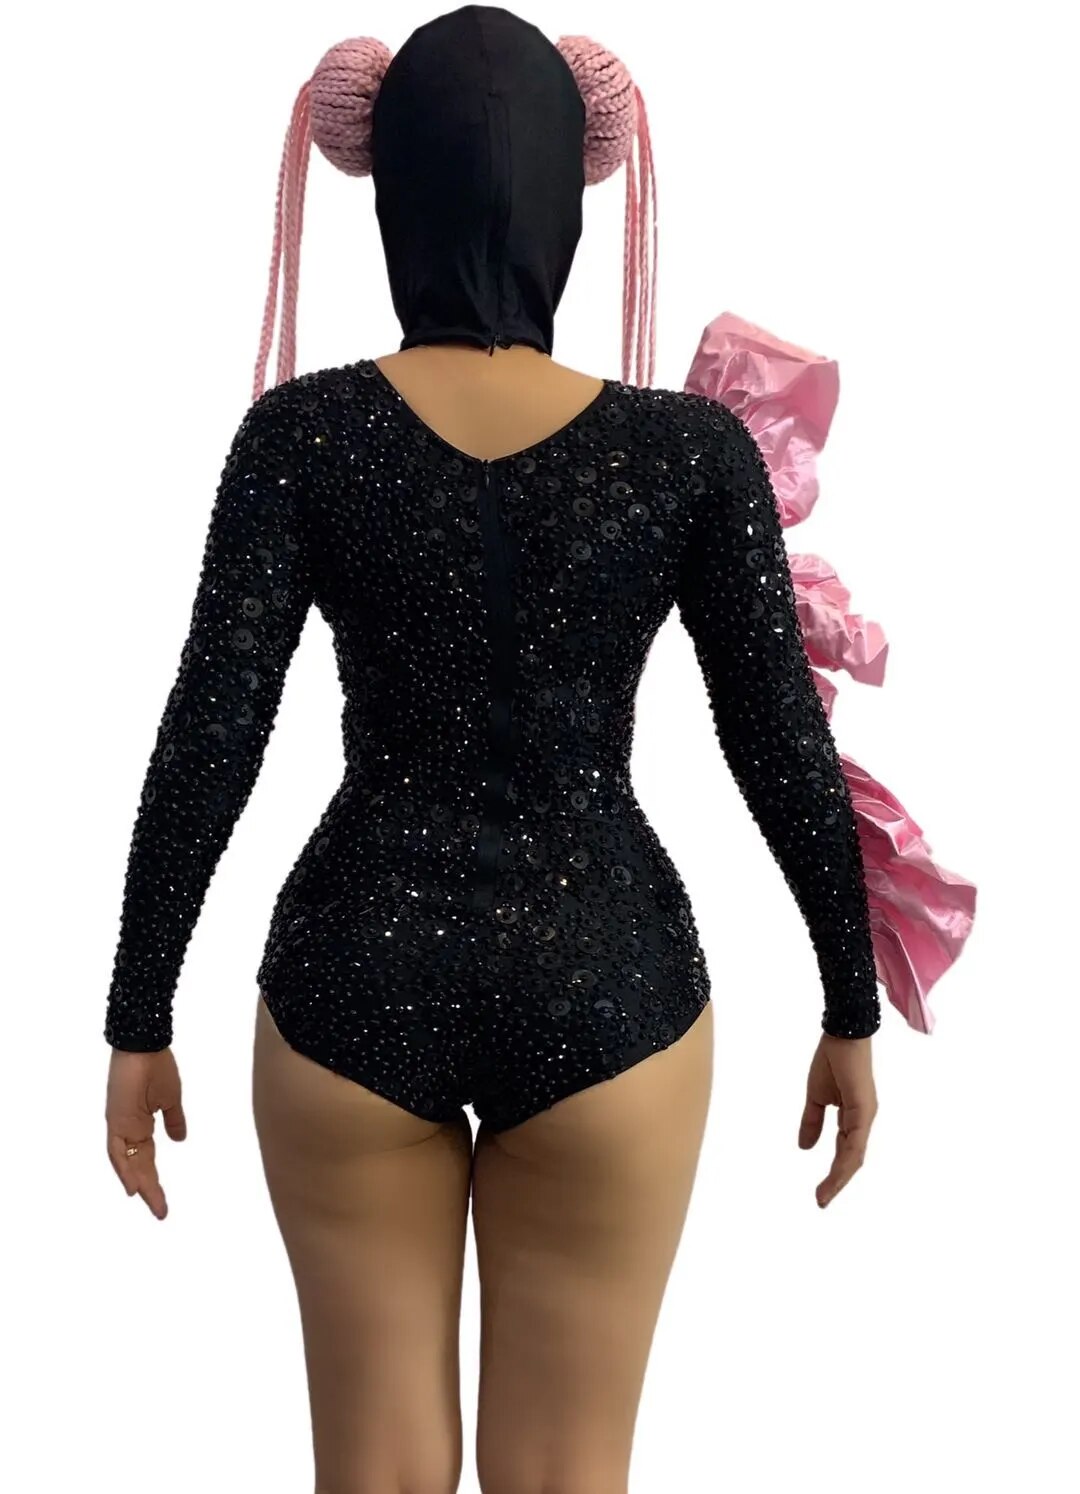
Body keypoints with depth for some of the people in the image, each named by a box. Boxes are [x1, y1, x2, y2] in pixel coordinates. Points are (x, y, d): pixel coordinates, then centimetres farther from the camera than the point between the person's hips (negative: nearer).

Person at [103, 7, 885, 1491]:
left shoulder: (303, 432, -8)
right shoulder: (690, 447, -8)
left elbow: (208, 736, -9)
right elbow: (784, 747, -4)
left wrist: (141, 1018, 1)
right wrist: (852, 1008, 8)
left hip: (356, 974, 1)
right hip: (604, 983, 0)